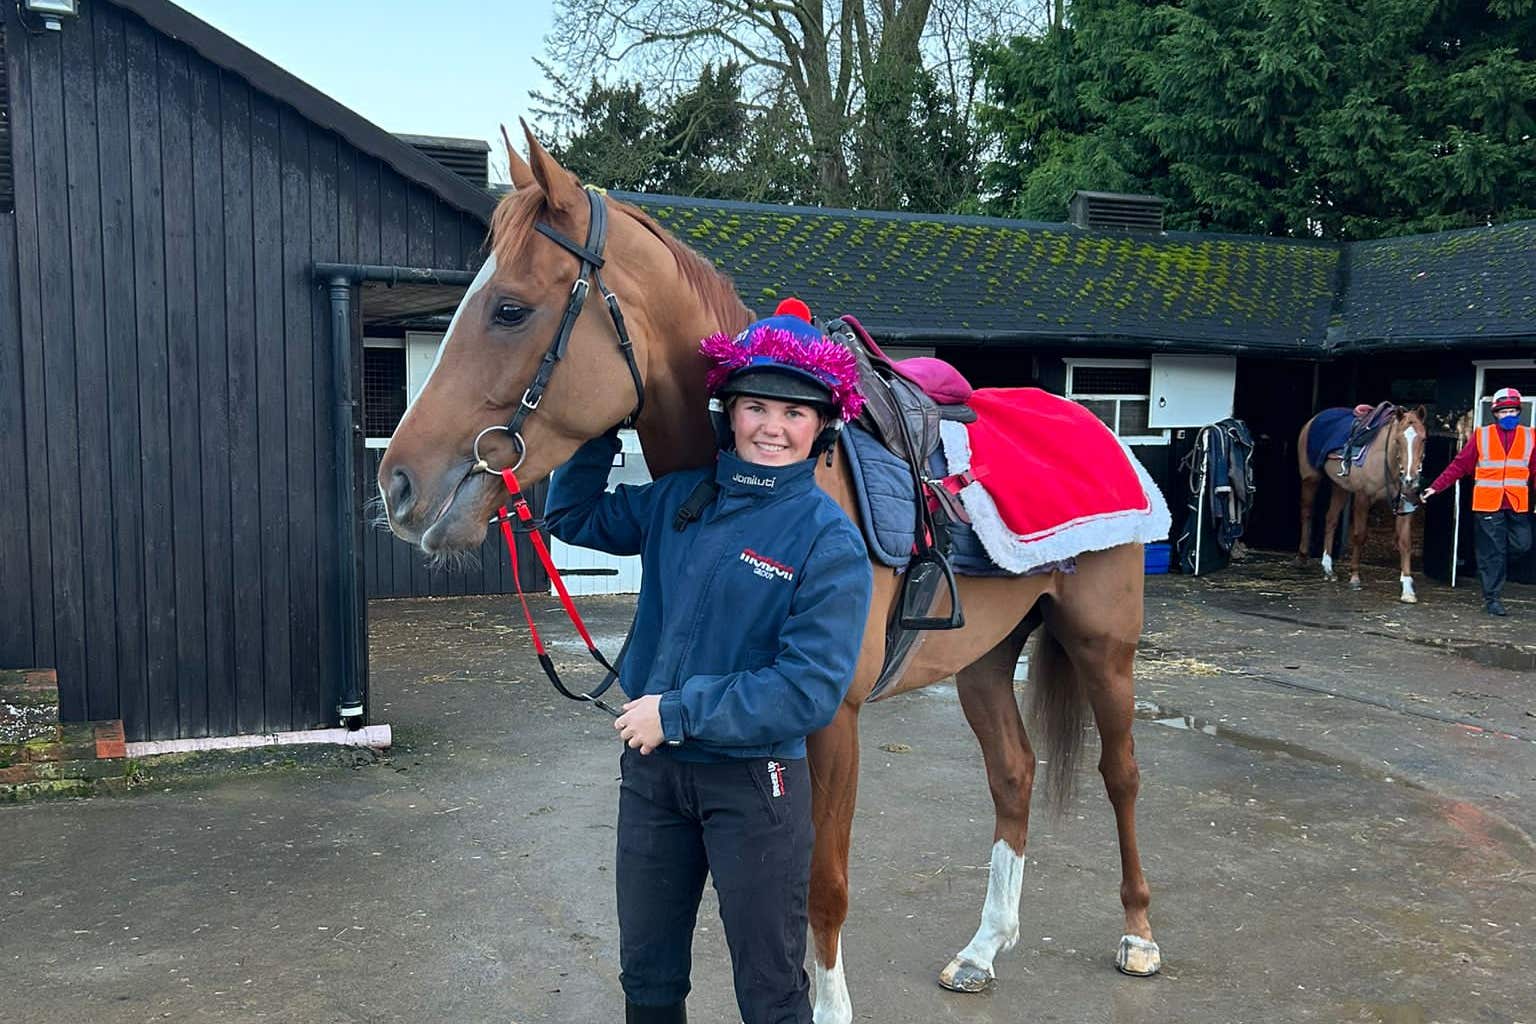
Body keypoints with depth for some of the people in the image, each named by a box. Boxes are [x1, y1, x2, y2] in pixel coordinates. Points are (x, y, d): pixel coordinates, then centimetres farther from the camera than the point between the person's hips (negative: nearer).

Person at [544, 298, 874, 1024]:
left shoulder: (830, 541, -16)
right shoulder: (679, 500, 1)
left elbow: (812, 689, -22)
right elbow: (573, 516, 14)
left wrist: (679, 712, -22)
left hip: (754, 782, -5)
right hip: (653, 769, 5)